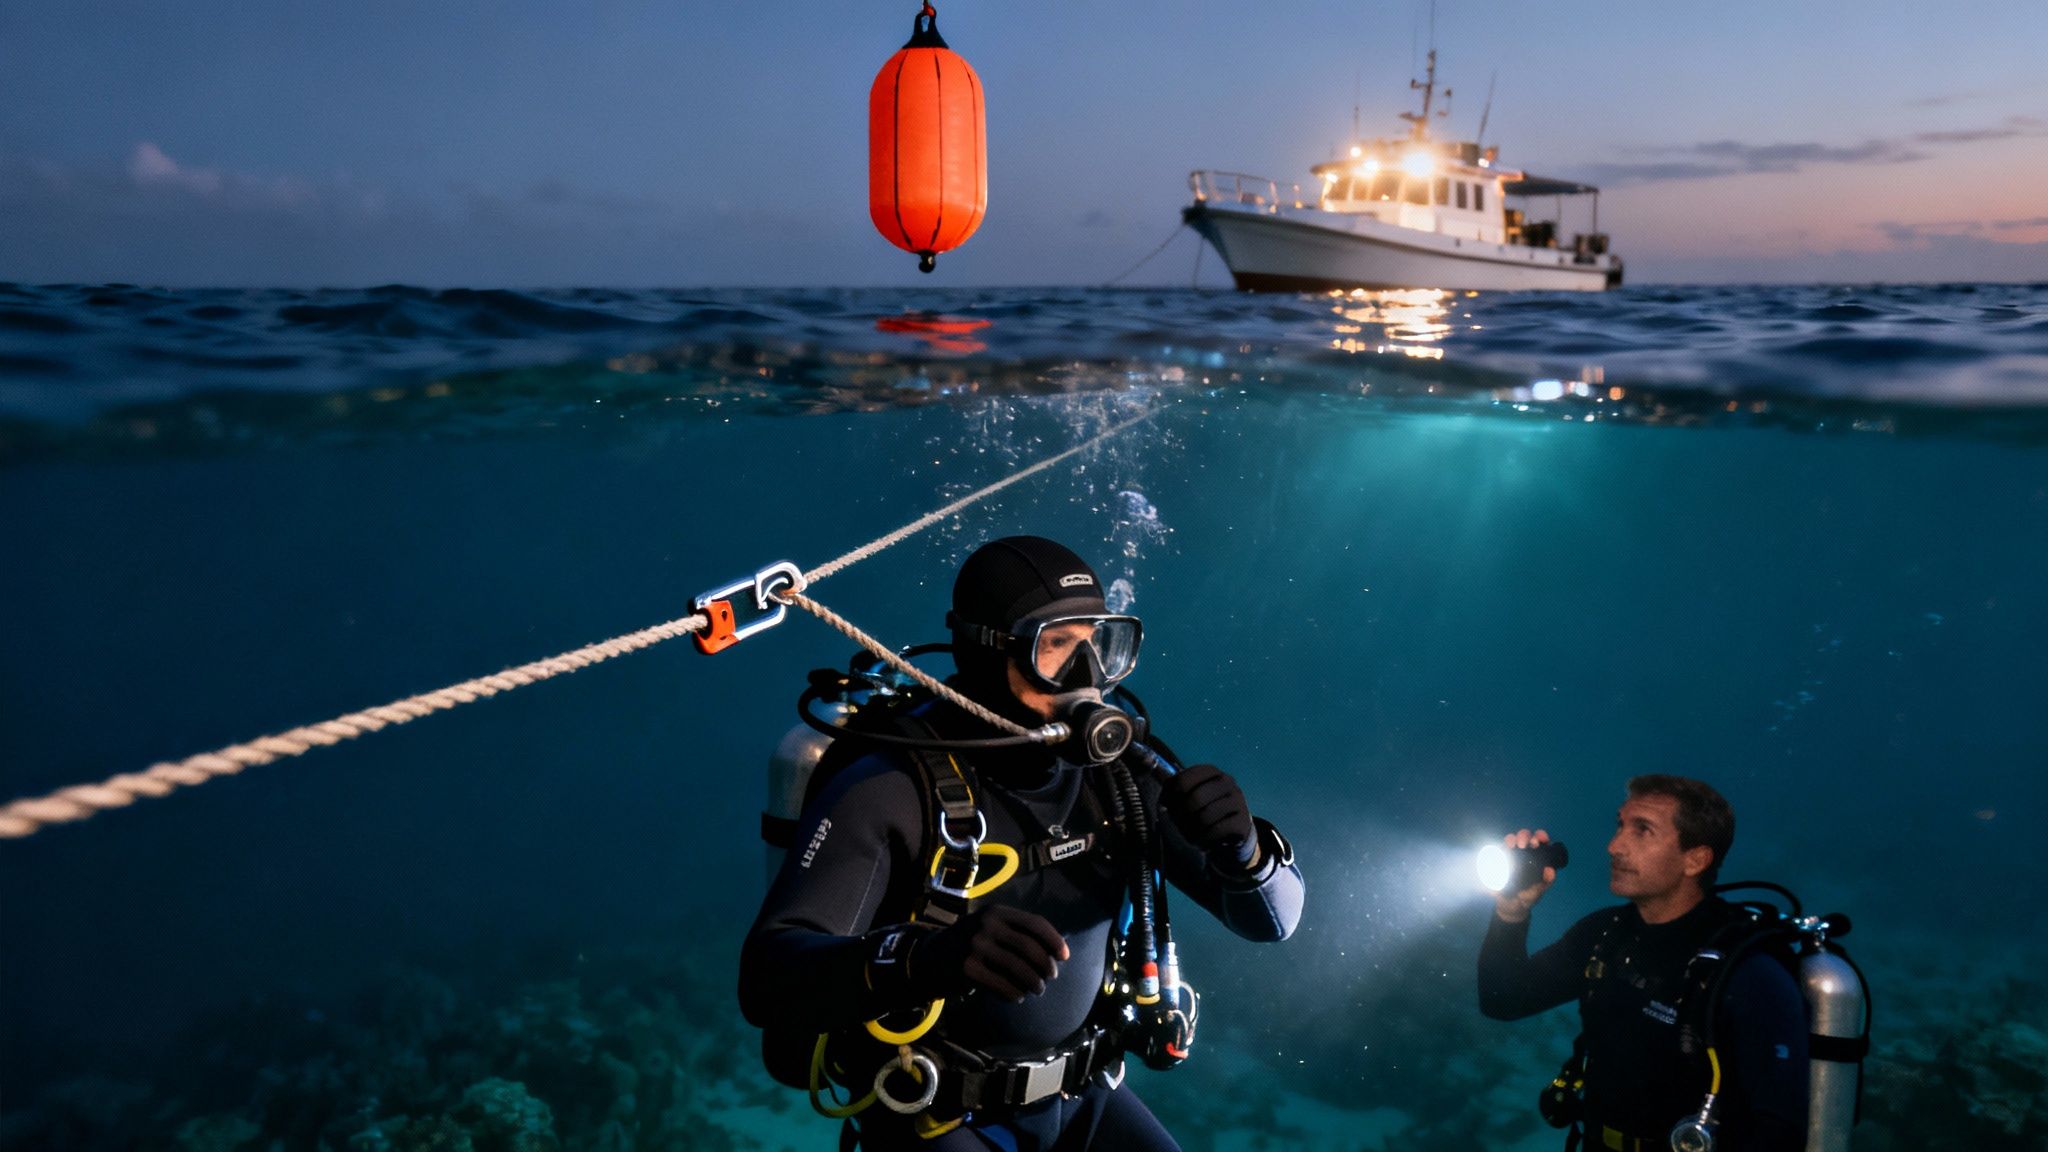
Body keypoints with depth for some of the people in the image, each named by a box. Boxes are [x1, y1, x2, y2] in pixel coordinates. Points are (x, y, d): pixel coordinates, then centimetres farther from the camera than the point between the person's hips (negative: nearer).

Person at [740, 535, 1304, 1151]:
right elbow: (769, 977, -35)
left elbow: (1272, 916, -5)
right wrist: (926, 958, -54)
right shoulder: (889, 793, -25)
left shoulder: (1121, 772, -9)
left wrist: (1242, 847, -29)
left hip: (1084, 1098, 5)